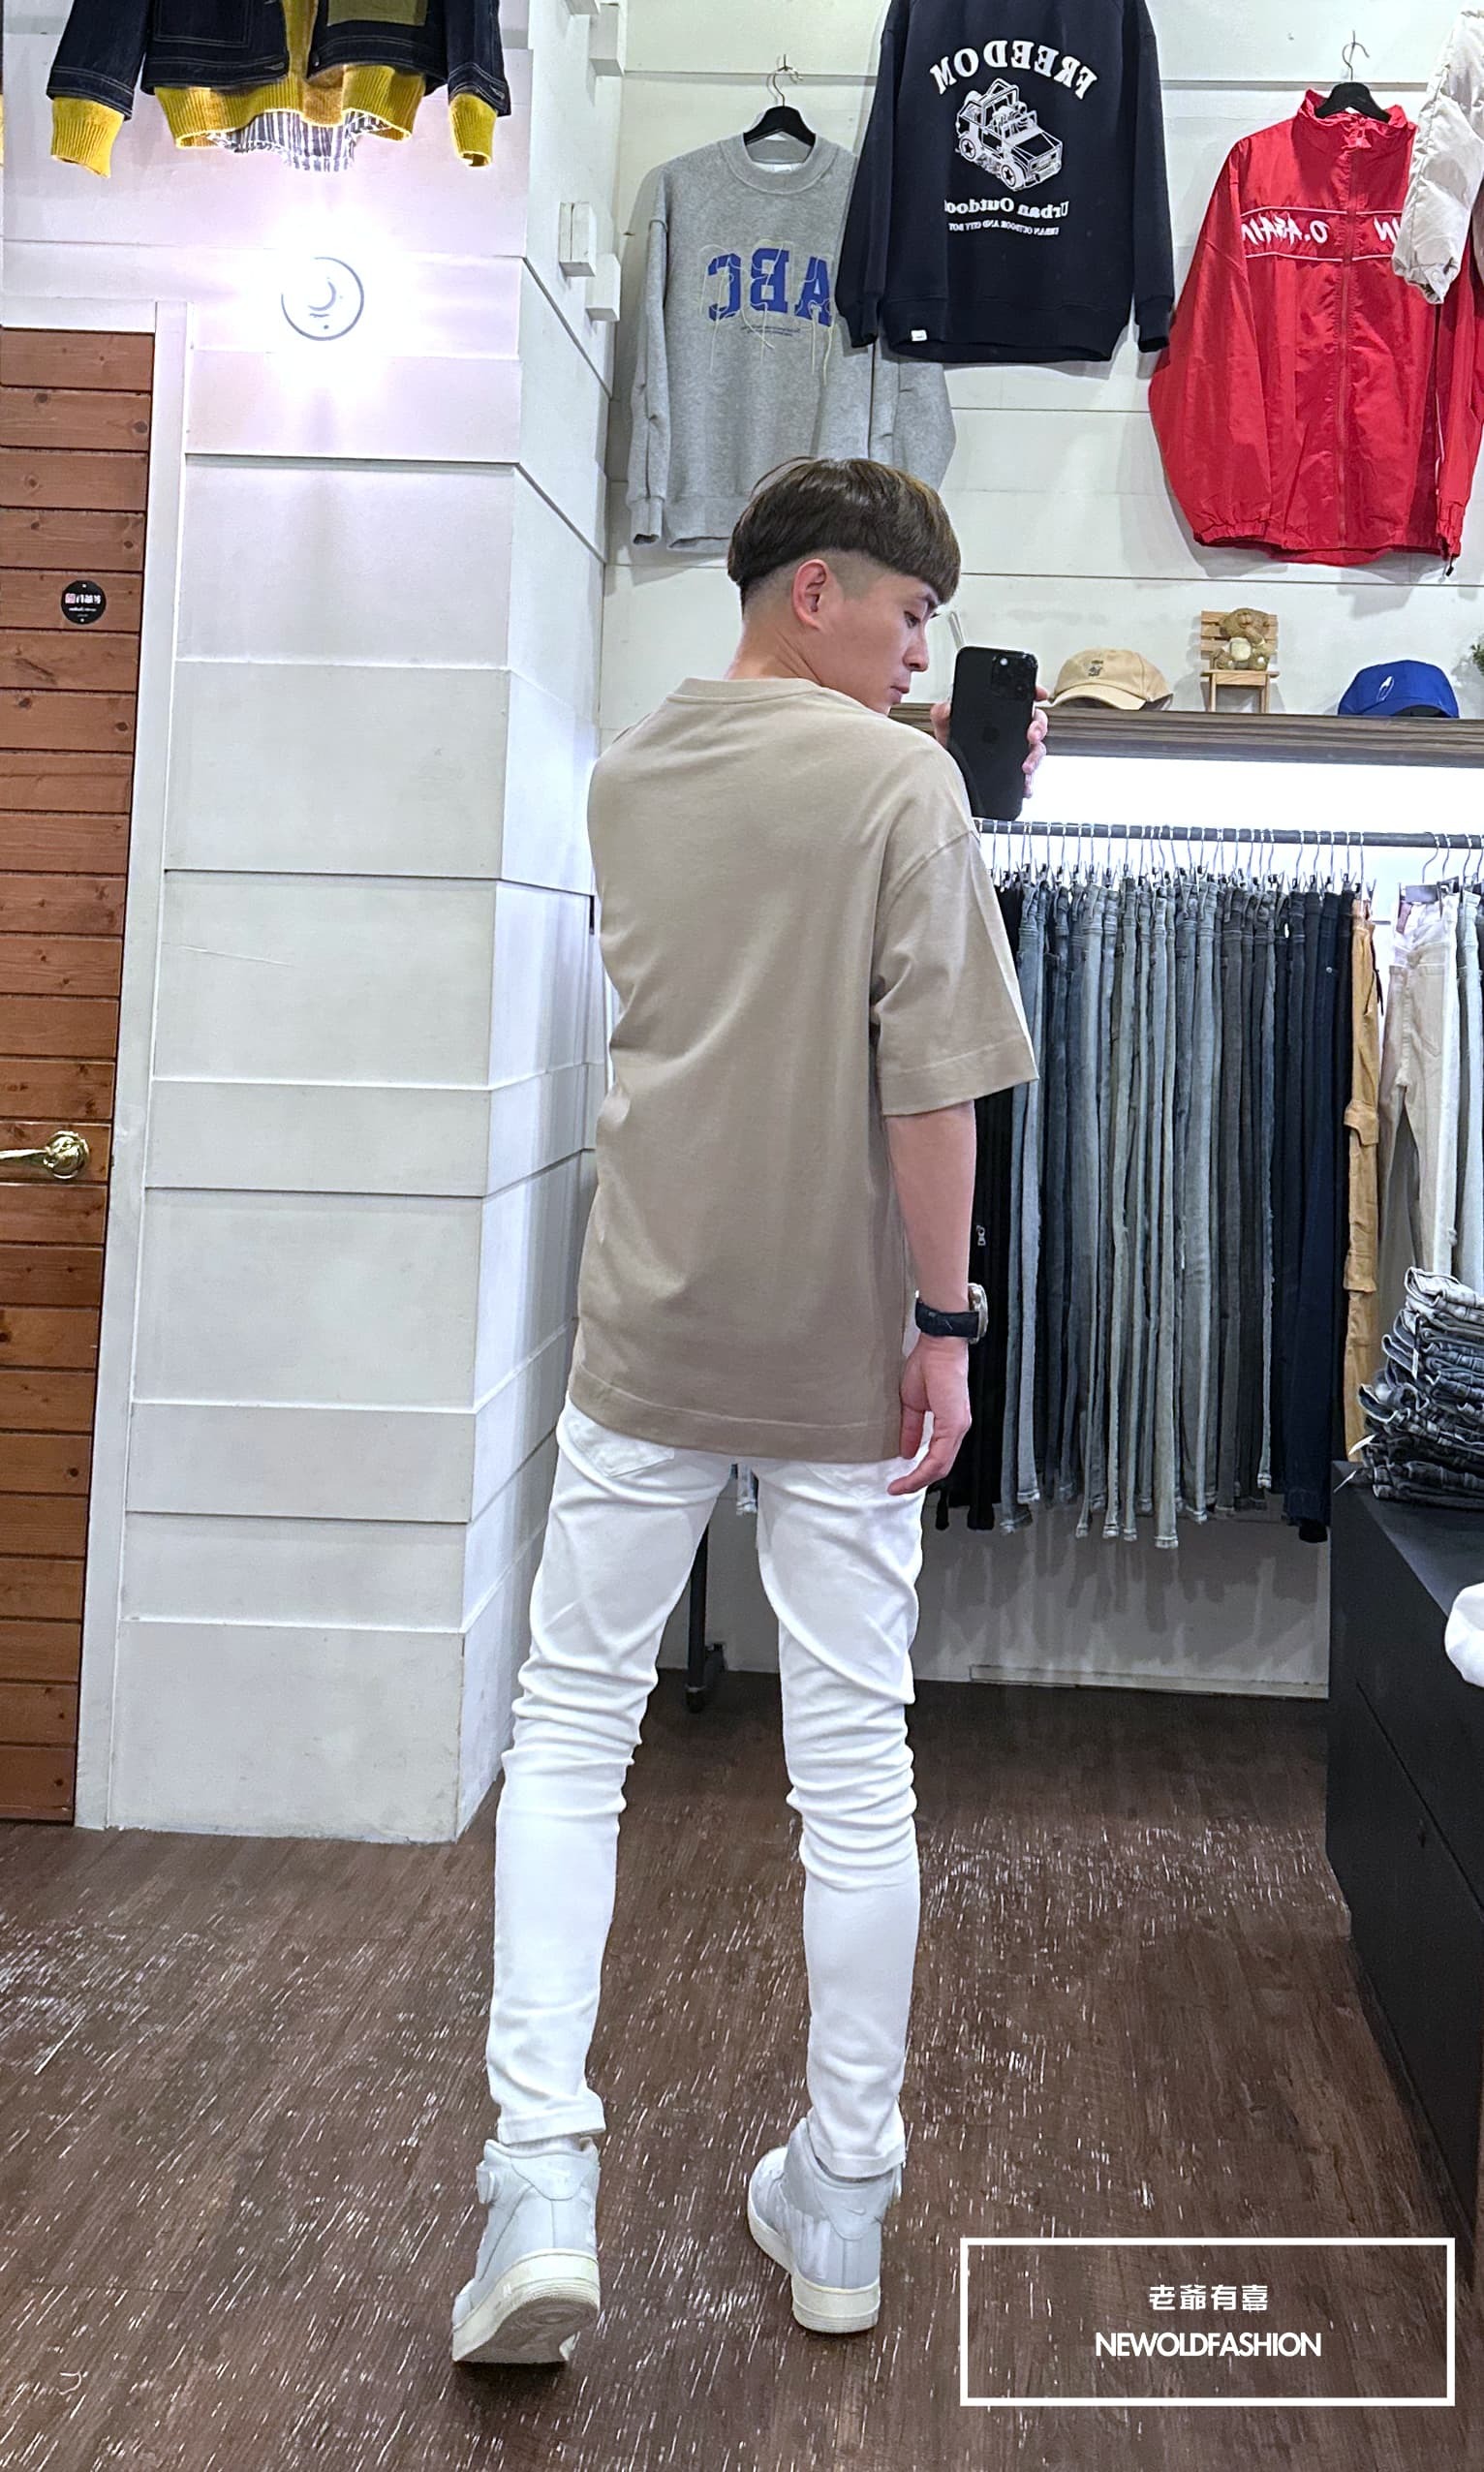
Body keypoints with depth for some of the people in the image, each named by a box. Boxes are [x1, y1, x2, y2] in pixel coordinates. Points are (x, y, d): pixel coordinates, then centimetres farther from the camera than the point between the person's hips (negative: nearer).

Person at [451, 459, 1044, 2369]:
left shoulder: (628, 779, 9)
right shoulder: (904, 781, -7)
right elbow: (930, 1078, -14)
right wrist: (944, 1319, -7)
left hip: (650, 1336, 3)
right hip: (839, 1352, -3)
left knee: (570, 1725, 11)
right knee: (855, 1767, 8)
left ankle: (540, 2181, 2)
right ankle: (842, 2207, 20)